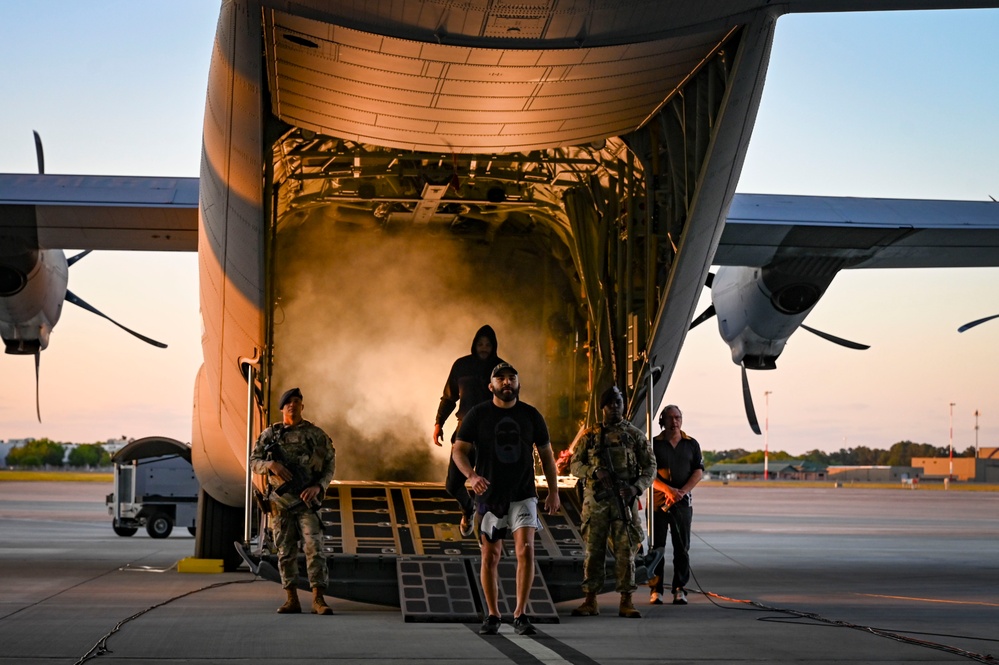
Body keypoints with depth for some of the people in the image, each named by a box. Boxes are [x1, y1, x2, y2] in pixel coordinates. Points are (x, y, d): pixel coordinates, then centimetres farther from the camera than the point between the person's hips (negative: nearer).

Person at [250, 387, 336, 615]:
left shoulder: (316, 434, 3)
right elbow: (254, 462, 7)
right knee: (286, 552, 5)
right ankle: (292, 600, 11)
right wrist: (271, 464, -15)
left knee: (315, 548, -12)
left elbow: (329, 465, 3)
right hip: (281, 502, 2)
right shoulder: (269, 434, 8)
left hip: (307, 500, -2)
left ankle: (318, 600, -14)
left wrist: (318, 487, -13)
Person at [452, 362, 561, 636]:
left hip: (523, 495, 0)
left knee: (526, 550, -14)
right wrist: (471, 476, -22)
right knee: (490, 556, 5)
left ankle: (520, 615, -9)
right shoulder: (477, 415, -1)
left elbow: (546, 455, 13)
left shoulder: (531, 415, 4)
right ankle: (492, 616, 17)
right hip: (488, 496, 0)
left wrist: (553, 491, 10)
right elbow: (459, 451, -4)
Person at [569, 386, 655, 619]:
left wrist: (637, 487, -12)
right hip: (596, 500, 1)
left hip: (624, 500, -1)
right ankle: (590, 601, 8)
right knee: (593, 550, 3)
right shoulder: (590, 436, 9)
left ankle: (626, 602, 2)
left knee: (626, 550, -3)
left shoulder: (635, 435, 7)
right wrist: (595, 471, -12)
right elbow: (575, 465, 7)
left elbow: (650, 466, 5)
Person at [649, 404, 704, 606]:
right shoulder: (653, 444, 3)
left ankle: (680, 589, 7)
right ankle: (656, 590, 3)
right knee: (657, 546, -1)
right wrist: (667, 490, -17)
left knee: (682, 547, 2)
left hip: (683, 501, 2)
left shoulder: (691, 444, 10)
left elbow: (699, 471, 4)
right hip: (658, 501, -2)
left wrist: (681, 492, -11)